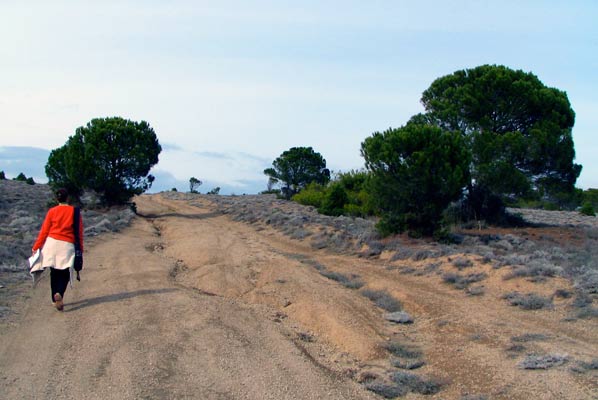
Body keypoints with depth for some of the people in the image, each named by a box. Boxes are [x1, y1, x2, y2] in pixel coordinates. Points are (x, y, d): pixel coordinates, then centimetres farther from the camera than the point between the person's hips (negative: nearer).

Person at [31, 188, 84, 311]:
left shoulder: (52, 211, 3)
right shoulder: (74, 211, 2)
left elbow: (44, 231, 3)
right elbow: (80, 232, 3)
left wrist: (36, 247, 9)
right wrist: (80, 249, 10)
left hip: (52, 242, 2)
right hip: (67, 245, -1)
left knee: (54, 273, 12)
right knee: (65, 273, 5)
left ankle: (55, 299, 16)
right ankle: (59, 294, -21)